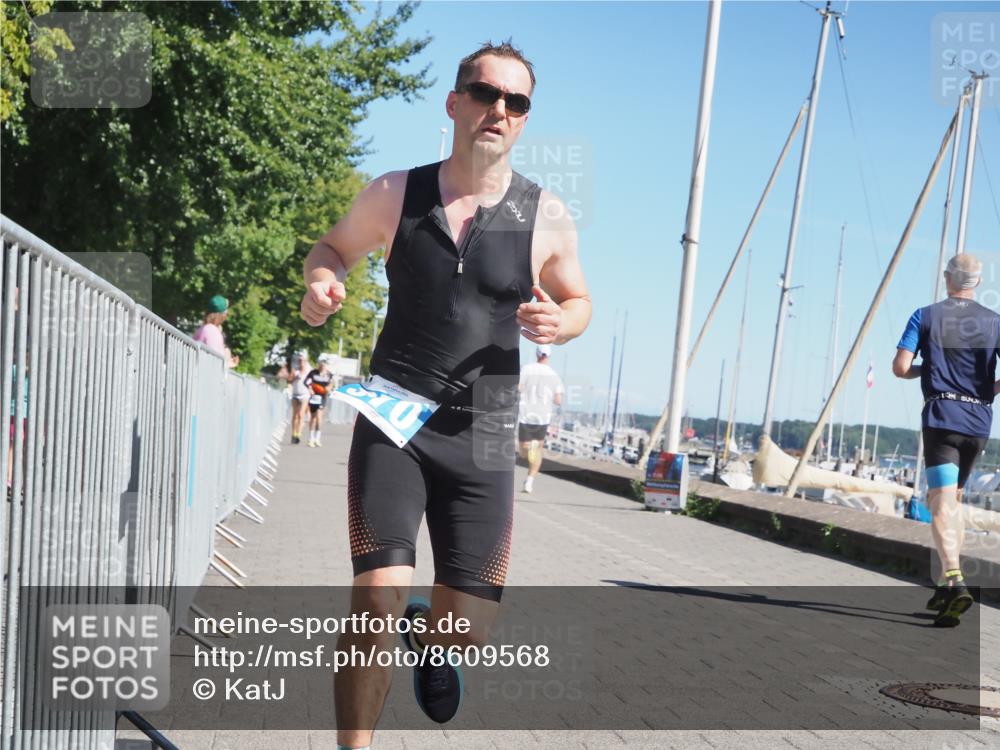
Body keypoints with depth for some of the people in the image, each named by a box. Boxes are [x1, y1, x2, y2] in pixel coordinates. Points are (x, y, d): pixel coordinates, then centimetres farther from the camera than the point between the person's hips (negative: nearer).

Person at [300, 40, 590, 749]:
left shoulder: (547, 218, -2)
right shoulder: (395, 193, 0)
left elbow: (579, 301, 13)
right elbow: (335, 246, 17)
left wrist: (558, 324, -11)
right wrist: (322, 280, -7)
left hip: (482, 437, 1)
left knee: (468, 630, 4)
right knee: (378, 603, -17)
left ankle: (425, 637, 42)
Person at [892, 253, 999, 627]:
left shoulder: (926, 316, 1)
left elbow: (900, 367, -6)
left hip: (941, 417, -3)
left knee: (941, 502, -12)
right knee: (952, 498, 18)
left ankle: (955, 583, -31)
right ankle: (946, 586, 18)